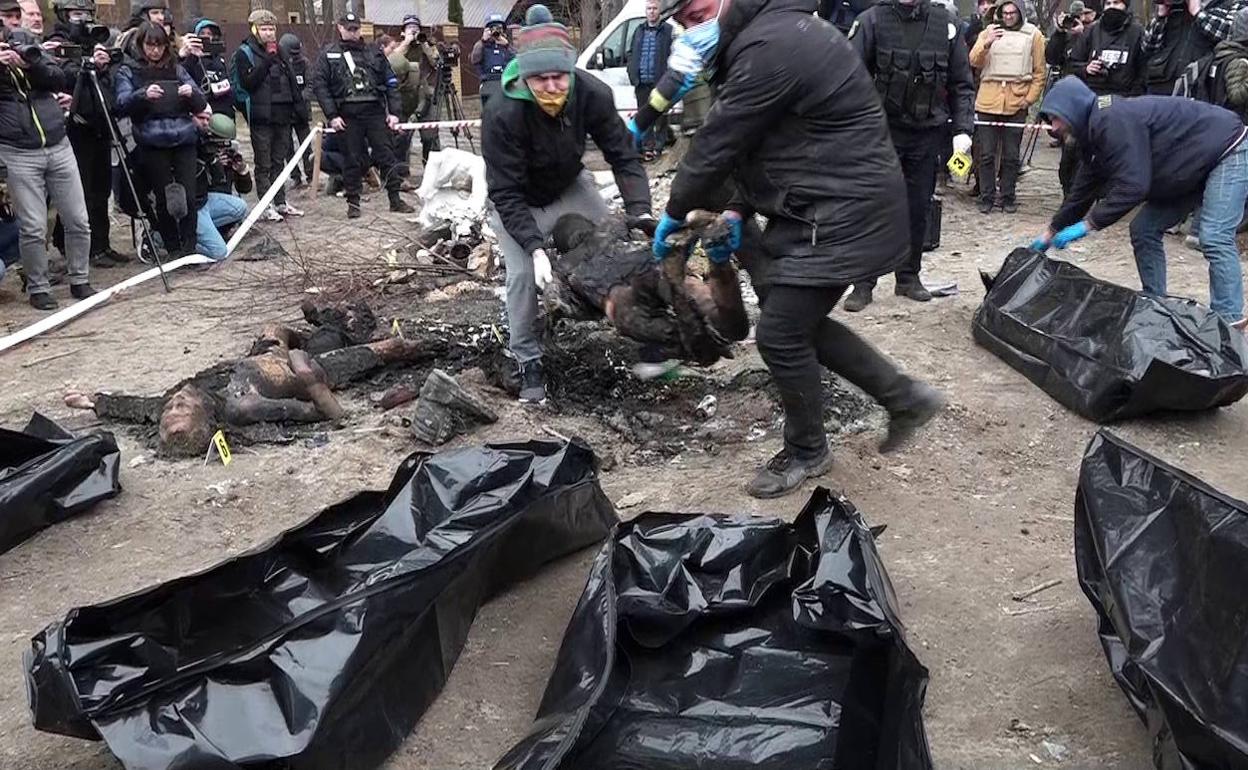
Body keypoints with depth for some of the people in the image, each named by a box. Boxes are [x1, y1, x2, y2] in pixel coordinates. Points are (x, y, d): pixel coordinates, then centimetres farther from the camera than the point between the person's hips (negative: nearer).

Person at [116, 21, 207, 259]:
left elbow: (201, 104, 10)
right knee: (164, 199, 1)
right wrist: (143, 94, -24)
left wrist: (192, 93, -12)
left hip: (185, 139, 2)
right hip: (152, 143, -1)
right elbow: (122, 104, -5)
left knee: (189, 197, -6)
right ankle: (174, 251, 13)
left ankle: (189, 250, 4)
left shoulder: (177, 69, 14)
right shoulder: (128, 71, 8)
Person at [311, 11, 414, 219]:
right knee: (353, 159, 3)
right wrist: (332, 115, -9)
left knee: (386, 154, 1)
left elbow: (391, 82, 10)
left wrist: (394, 112, 2)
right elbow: (319, 85, 0)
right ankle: (353, 202, 13)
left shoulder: (373, 53, 11)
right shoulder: (328, 55, 6)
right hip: (348, 115, -1)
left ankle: (395, 199, 8)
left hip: (376, 112, 1)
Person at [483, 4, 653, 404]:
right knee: (523, 274, -16)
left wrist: (640, 213, -32)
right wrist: (535, 247, -42)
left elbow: (623, 156, -20)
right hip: (519, 203, -4)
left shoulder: (593, 94, -27)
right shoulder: (502, 115, -37)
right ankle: (528, 364, 1)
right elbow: (506, 193, -32)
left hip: (570, 187, 4)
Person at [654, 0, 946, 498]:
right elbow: (750, 142, 18)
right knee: (799, 321, 18)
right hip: (818, 209, 11)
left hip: (845, 216, -11)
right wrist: (738, 212, 9)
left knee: (780, 335, -4)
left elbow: (719, 142, -18)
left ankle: (806, 453, 19)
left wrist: (675, 213, -5)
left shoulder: (771, 47, -23)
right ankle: (904, 397, 29)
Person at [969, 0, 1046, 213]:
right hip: (988, 102, 1)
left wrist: (1030, 98, -2)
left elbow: (1039, 72, 7)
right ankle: (987, 197, 9)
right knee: (986, 154, 1)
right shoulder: (989, 32, 9)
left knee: (1011, 156, 5)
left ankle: (1007, 198, 13)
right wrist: (987, 43, -22)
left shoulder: (1033, 35, 6)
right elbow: (974, 61, -5)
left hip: (1016, 105, 0)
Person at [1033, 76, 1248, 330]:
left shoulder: (1115, 122, -29)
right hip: (1195, 168, 10)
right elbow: (1083, 191, 11)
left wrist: (1088, 224, -29)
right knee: (1144, 230, 6)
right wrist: (1050, 235, 16)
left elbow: (1132, 186, -34)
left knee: (1214, 238, -20)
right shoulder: (1096, 133, 3)